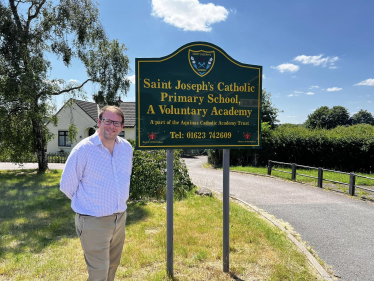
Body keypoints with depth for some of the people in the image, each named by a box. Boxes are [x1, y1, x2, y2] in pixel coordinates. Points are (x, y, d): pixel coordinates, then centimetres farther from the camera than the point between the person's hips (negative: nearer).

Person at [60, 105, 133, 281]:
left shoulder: (126, 148, 1)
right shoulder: (83, 149, -16)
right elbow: (67, 185, -8)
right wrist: (86, 203, 0)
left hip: (120, 218, 6)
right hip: (93, 222, -5)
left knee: (113, 265, 22)